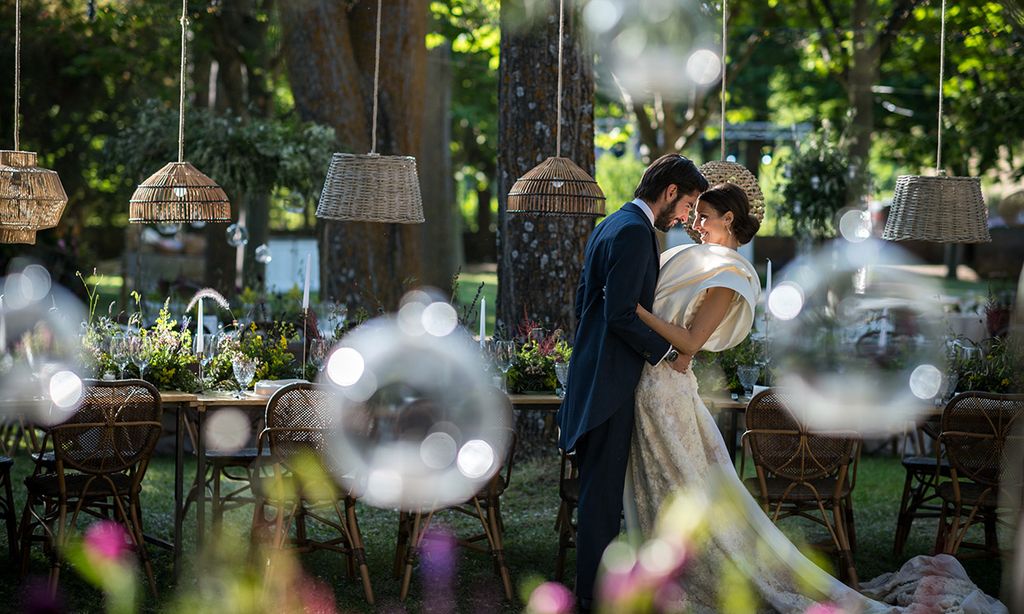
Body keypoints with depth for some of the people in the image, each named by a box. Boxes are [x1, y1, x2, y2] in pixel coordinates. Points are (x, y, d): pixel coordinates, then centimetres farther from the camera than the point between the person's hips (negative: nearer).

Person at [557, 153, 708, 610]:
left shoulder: (610, 226, 16)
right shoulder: (634, 232, -17)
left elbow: (584, 301, 21)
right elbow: (621, 313, -23)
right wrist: (667, 354, -13)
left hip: (594, 374, 10)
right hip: (610, 381, -10)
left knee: (599, 485, 15)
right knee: (603, 489, -5)